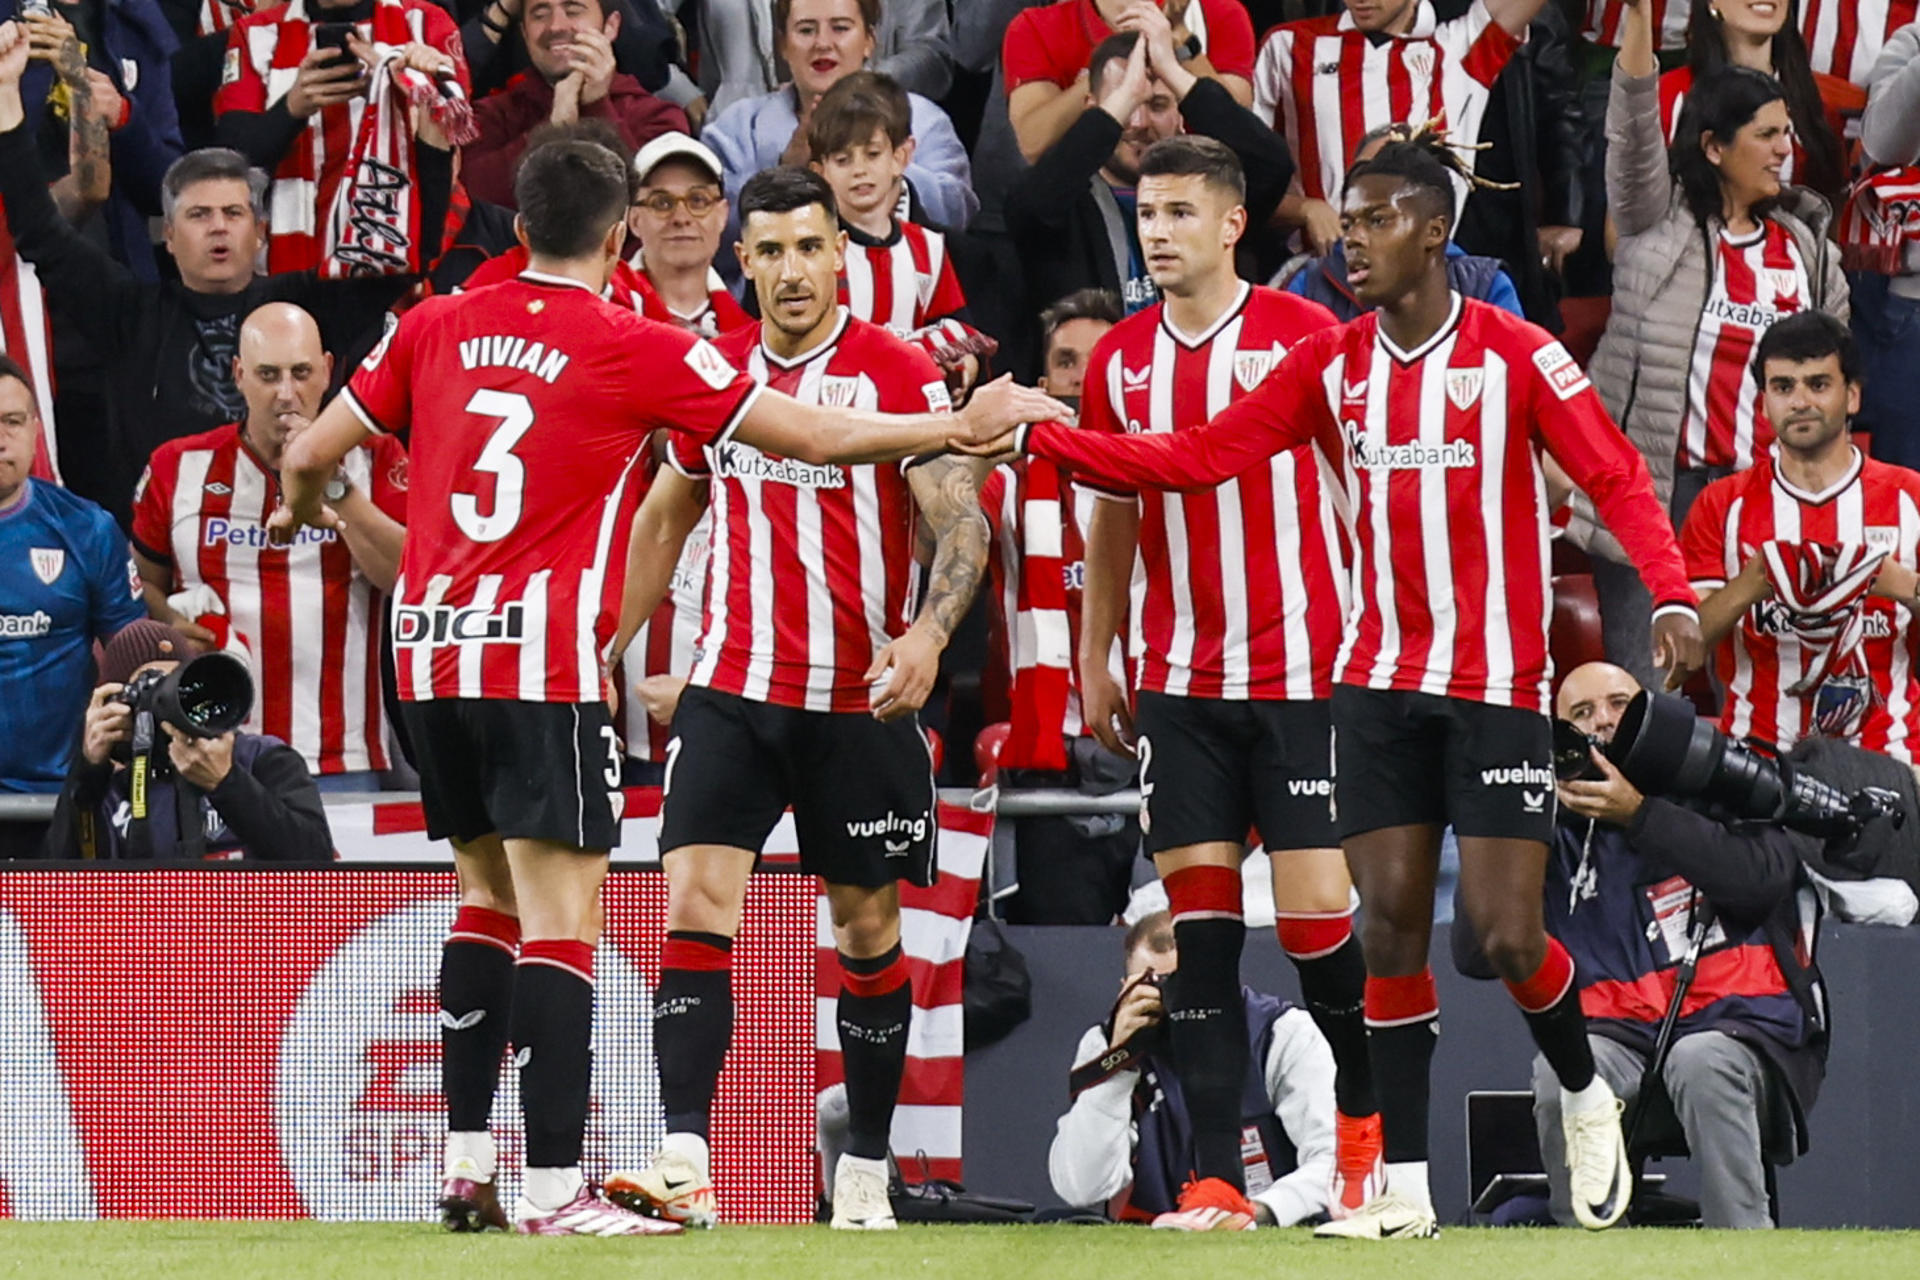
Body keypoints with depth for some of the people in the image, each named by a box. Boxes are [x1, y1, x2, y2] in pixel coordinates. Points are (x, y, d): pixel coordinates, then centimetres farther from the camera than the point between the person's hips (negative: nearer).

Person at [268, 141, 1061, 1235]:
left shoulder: (436, 327, 10)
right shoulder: (634, 349, -3)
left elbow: (311, 455, 17)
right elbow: (818, 437, 0)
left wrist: (302, 511, 41)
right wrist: (969, 425, 12)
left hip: (430, 651, 6)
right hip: (543, 661, -6)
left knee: (490, 894, 19)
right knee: (560, 914, -6)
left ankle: (466, 1165, 16)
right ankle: (555, 1187, -12)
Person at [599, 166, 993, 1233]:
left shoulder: (899, 373, -6)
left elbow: (962, 522, -12)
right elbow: (666, 516, 22)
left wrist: (928, 631, -30)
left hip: (860, 701, -2)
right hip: (731, 689, 3)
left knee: (868, 926, 7)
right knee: (697, 899, -13)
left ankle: (867, 1173, 19)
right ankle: (685, 1166, -20)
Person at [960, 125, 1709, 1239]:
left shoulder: (1516, 355, -7)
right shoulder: (1331, 365, 6)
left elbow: (1619, 478, -9)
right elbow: (1198, 458, 5)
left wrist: (1674, 597, -25)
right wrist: (1035, 439, -3)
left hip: (1498, 686, -4)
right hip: (1381, 679, 4)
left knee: (1506, 935, -7)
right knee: (1392, 924, -3)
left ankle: (1588, 1099, 23)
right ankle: (1406, 1188, 1)